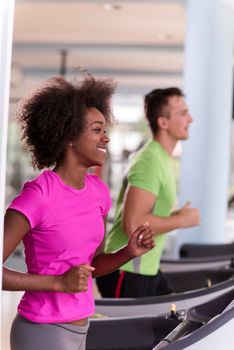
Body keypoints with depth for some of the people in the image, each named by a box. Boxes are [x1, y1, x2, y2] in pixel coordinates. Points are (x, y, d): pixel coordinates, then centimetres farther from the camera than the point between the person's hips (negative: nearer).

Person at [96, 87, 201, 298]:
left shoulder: (161, 158, 14)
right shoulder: (150, 162, -19)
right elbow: (133, 224, -28)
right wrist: (182, 220, -17)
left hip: (146, 270, 10)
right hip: (126, 272, -10)